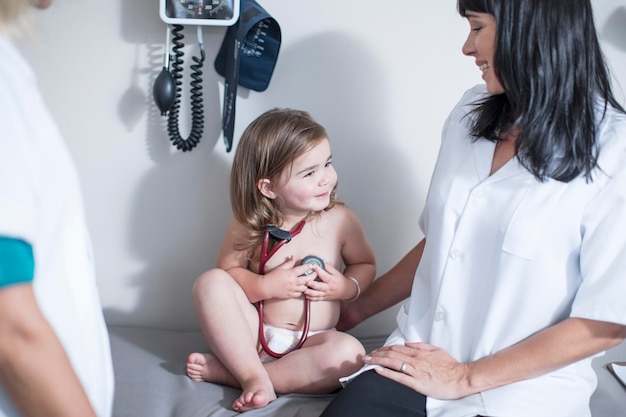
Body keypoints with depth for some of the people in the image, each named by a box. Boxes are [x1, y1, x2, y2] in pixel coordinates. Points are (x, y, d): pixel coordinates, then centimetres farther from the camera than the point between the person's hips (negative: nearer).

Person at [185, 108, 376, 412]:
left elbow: (366, 265, 8)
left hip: (310, 344, 0)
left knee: (350, 353, -33)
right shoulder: (248, 224, -6)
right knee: (210, 282, -21)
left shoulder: (340, 221, -6)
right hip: (254, 335, 0)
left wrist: (348, 287, -13)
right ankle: (254, 378, -27)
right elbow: (227, 271, -2)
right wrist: (266, 286, -19)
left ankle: (227, 372, -23)